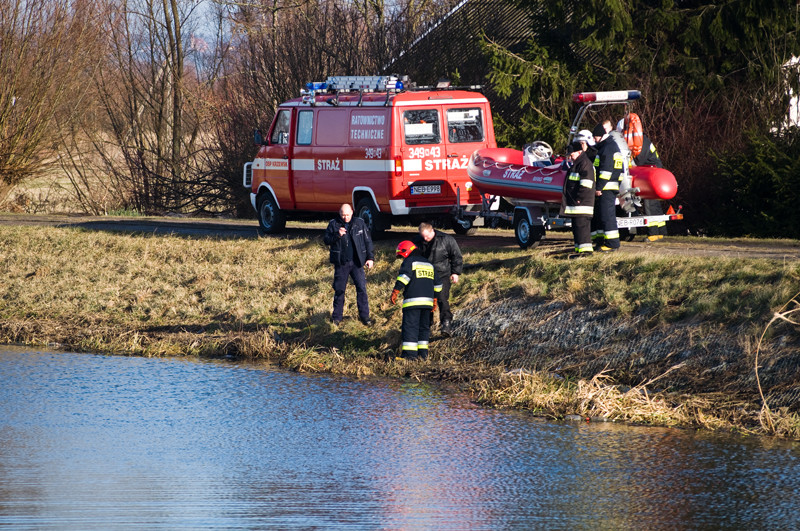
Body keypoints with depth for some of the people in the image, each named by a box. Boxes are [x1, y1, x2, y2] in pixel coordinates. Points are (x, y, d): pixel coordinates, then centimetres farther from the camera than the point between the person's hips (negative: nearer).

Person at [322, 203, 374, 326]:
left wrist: (370, 258, 3)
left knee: (361, 288, -5)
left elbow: (367, 241, 8)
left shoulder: (359, 223, 2)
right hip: (341, 263, 0)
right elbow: (326, 240, -2)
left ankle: (364, 315, 2)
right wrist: (337, 235, -19)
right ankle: (337, 317, 16)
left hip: (357, 263, 0)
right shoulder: (334, 224, 1)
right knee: (339, 290, 6)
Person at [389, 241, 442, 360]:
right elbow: (436, 284, 26)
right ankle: (423, 353, 12)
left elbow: (403, 277, -17)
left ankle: (409, 354, -15)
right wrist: (434, 301, 31)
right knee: (424, 327, 14)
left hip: (413, 301, -7)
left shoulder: (409, 262, 0)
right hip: (427, 301, 7)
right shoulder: (429, 264, 23)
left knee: (410, 327, -8)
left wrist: (395, 293, -18)